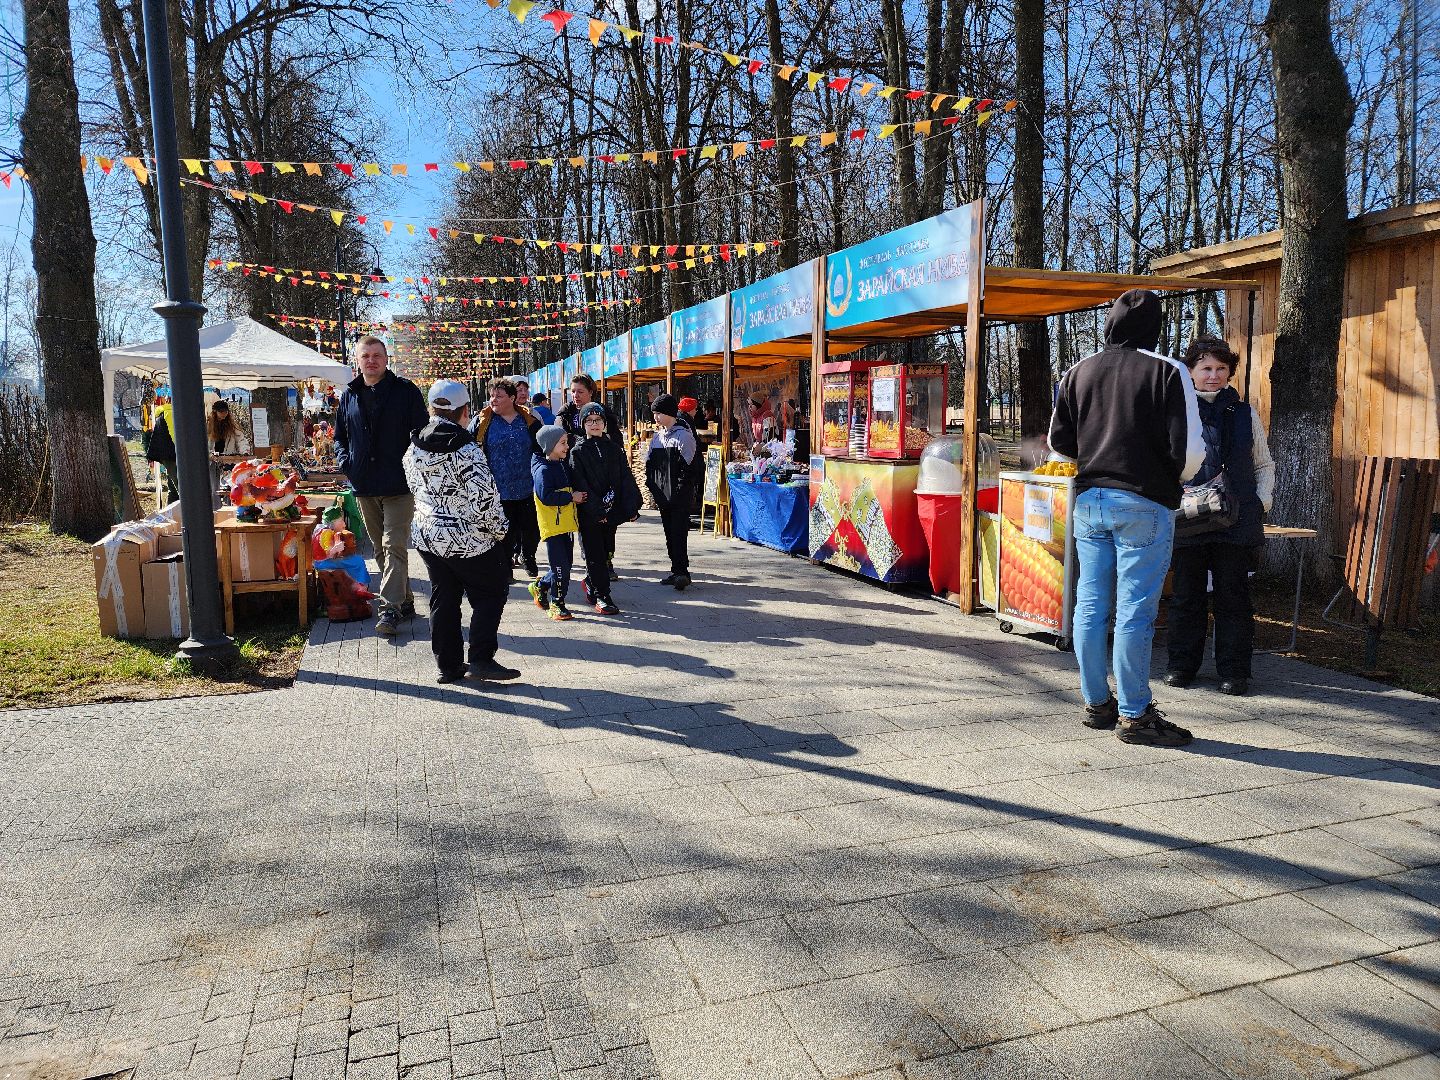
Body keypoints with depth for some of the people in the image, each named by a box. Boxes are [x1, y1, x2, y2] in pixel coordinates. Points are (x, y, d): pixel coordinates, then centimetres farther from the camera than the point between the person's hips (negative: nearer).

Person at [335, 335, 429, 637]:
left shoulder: (405, 391, -1)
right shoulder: (349, 395, 12)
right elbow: (339, 437, 20)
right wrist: (345, 463, 3)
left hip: (398, 484, -5)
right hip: (364, 487, 5)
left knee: (394, 546, -10)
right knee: (381, 549, 11)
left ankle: (390, 609, -10)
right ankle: (404, 600, 23)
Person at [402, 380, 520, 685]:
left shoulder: (414, 448, 2)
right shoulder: (466, 448, -20)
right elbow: (485, 495, -21)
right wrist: (499, 529, -8)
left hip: (426, 535, 7)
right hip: (468, 539, -6)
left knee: (443, 598, 14)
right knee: (489, 594, 8)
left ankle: (448, 665, 20)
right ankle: (481, 659, 4)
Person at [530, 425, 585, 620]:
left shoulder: (564, 465, 12)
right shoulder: (543, 469, -14)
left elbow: (571, 488, 25)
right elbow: (545, 496, -24)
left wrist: (578, 497, 5)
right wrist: (571, 497, -19)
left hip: (567, 525, 9)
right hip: (552, 526, -8)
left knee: (565, 564, 15)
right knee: (560, 567, -6)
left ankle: (540, 586, 36)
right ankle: (557, 604, 6)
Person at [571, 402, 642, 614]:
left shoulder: (614, 449, 9)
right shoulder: (577, 452, -2)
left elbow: (626, 479, 5)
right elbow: (580, 485, -11)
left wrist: (631, 507, -6)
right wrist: (596, 511, -19)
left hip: (611, 512, 4)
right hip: (589, 515, -4)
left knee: (605, 552, 13)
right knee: (595, 555, -1)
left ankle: (591, 582, 35)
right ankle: (601, 596, 6)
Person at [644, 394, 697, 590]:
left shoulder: (683, 434, -8)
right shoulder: (657, 436, 14)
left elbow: (687, 466, -12)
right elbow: (649, 463, 17)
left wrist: (679, 491, -15)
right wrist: (652, 487, 6)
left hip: (679, 495, -8)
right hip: (662, 494, 8)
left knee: (679, 532, -11)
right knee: (669, 532, 11)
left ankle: (681, 571, -11)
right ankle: (676, 570, 18)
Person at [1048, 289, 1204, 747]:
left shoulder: (1079, 371, 8)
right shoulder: (1168, 371, -7)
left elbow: (1059, 442, 12)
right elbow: (1190, 449, -10)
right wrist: (1178, 478, 11)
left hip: (1089, 499, 5)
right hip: (1143, 503, -5)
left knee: (1090, 606, 9)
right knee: (1135, 611, -1)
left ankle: (1097, 703, 20)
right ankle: (1134, 714, 6)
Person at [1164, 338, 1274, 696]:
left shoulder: (1245, 413, 11)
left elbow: (1264, 465, 19)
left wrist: (1262, 500, 4)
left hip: (1237, 521, 1)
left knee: (1233, 597, 4)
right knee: (1187, 595, 7)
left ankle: (1234, 670, 11)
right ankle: (1181, 664, 18)